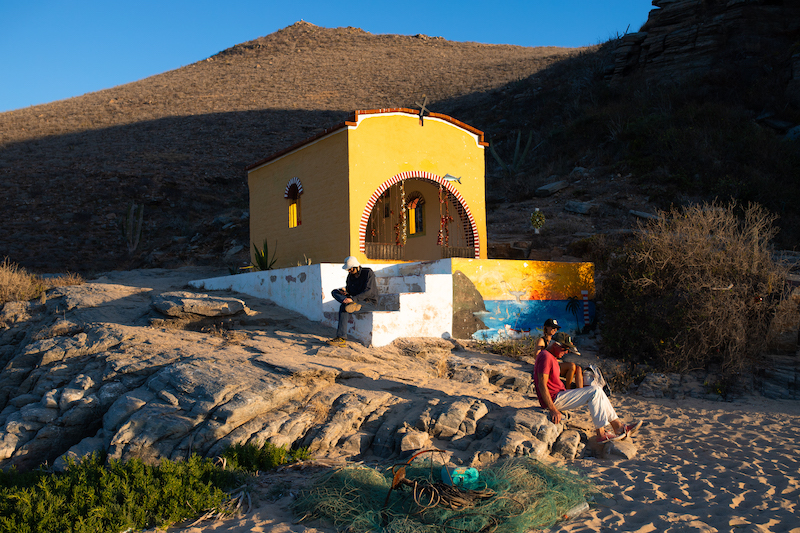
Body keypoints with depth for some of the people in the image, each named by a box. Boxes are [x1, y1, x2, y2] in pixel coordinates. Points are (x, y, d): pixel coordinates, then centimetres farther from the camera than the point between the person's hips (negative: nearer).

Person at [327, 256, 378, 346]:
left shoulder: (368, 273, -11)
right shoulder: (350, 276, 9)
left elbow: (368, 291, -21)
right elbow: (349, 290, 18)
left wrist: (353, 299, -32)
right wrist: (345, 291, -8)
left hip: (369, 303, -7)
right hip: (355, 301, 7)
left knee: (343, 308, -31)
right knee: (334, 292, -11)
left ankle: (342, 338, -32)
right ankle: (351, 305, -36)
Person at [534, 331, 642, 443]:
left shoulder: (552, 357, 19)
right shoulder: (546, 356, -16)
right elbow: (542, 385, -23)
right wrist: (553, 410, -27)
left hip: (559, 394, 11)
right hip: (554, 399, -11)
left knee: (596, 391, 8)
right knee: (594, 392, -14)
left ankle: (618, 426, 9)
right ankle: (601, 434, -11)